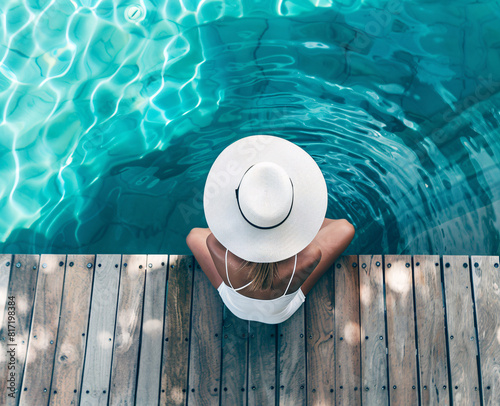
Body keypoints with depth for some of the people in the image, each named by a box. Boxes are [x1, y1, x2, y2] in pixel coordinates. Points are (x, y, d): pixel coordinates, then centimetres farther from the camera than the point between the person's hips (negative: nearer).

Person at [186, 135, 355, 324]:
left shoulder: (223, 258, -46)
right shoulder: (309, 259, -46)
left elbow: (211, 238, -20)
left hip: (237, 308, 1)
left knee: (194, 234, 20)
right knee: (346, 228, 6)